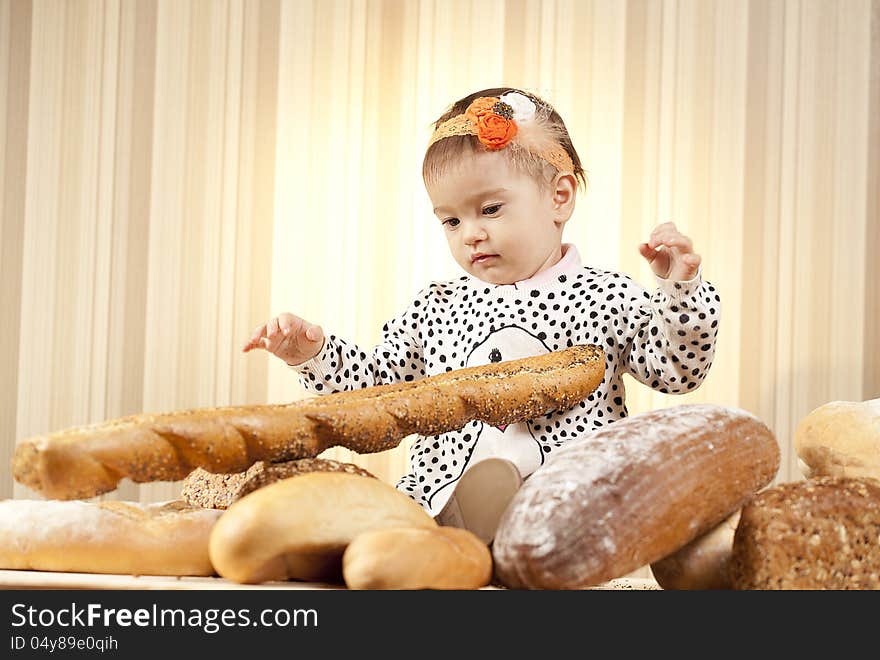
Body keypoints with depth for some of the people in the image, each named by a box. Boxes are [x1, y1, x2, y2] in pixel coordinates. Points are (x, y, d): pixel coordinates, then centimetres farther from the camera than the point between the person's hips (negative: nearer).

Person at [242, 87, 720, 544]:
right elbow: (376, 380, 24)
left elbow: (675, 369, 6)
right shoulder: (435, 310, 17)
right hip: (440, 492, 3)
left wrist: (680, 289, -9)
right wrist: (313, 352, 8)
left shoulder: (605, 298, 7)